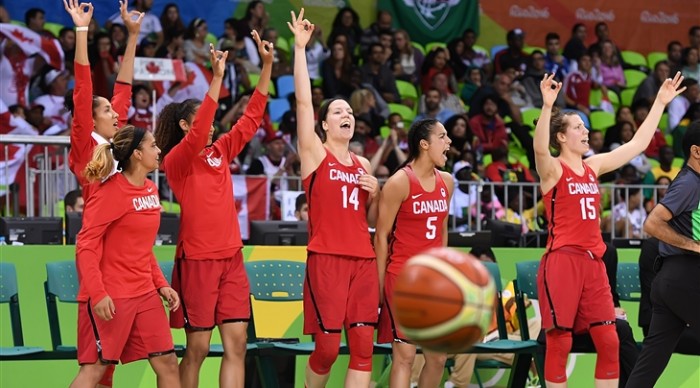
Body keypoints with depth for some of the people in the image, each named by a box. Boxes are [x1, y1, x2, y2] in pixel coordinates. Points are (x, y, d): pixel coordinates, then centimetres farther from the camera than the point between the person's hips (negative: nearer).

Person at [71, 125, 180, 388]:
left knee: (167, 362, 5)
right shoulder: (110, 192, -13)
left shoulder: (150, 190, 10)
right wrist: (97, 294, -23)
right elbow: (86, 246, -15)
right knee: (95, 367, -6)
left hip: (145, 294, 8)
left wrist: (161, 284, 12)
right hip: (110, 297, -8)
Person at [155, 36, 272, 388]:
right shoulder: (176, 161, -7)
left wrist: (267, 65, 0)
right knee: (198, 348, -1)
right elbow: (197, 132, -25)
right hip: (196, 260, -6)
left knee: (236, 344, 0)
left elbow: (252, 118, 9)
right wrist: (217, 78, -32)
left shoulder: (220, 152, 11)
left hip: (231, 257, 6)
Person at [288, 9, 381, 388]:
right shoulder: (314, 153, 3)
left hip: (362, 260, 5)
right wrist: (300, 47, -10)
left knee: (363, 347, -2)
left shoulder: (362, 164, 17)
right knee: (327, 346, -6)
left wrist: (375, 193, 2)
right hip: (326, 259, -5)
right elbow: (303, 101, -8)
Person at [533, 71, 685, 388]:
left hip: (593, 261, 7)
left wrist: (660, 103, 17)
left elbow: (638, 144, 19)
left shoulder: (593, 166, 14)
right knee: (559, 342, -4)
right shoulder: (552, 169, -5)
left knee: (609, 342, 3)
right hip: (562, 260, -7)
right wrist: (547, 106, -43)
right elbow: (540, 149, -29)